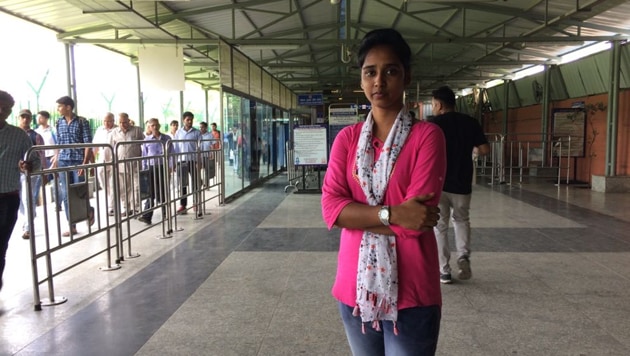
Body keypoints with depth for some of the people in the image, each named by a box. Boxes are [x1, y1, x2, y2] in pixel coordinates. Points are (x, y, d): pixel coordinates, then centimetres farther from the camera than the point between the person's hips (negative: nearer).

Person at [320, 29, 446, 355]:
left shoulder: (427, 136, -7)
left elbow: (415, 220, -16)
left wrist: (356, 214, -9)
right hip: (356, 284, 4)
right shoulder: (346, 139, 5)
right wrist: (391, 214, -18)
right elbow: (330, 207, -7)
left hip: (409, 291, -4)